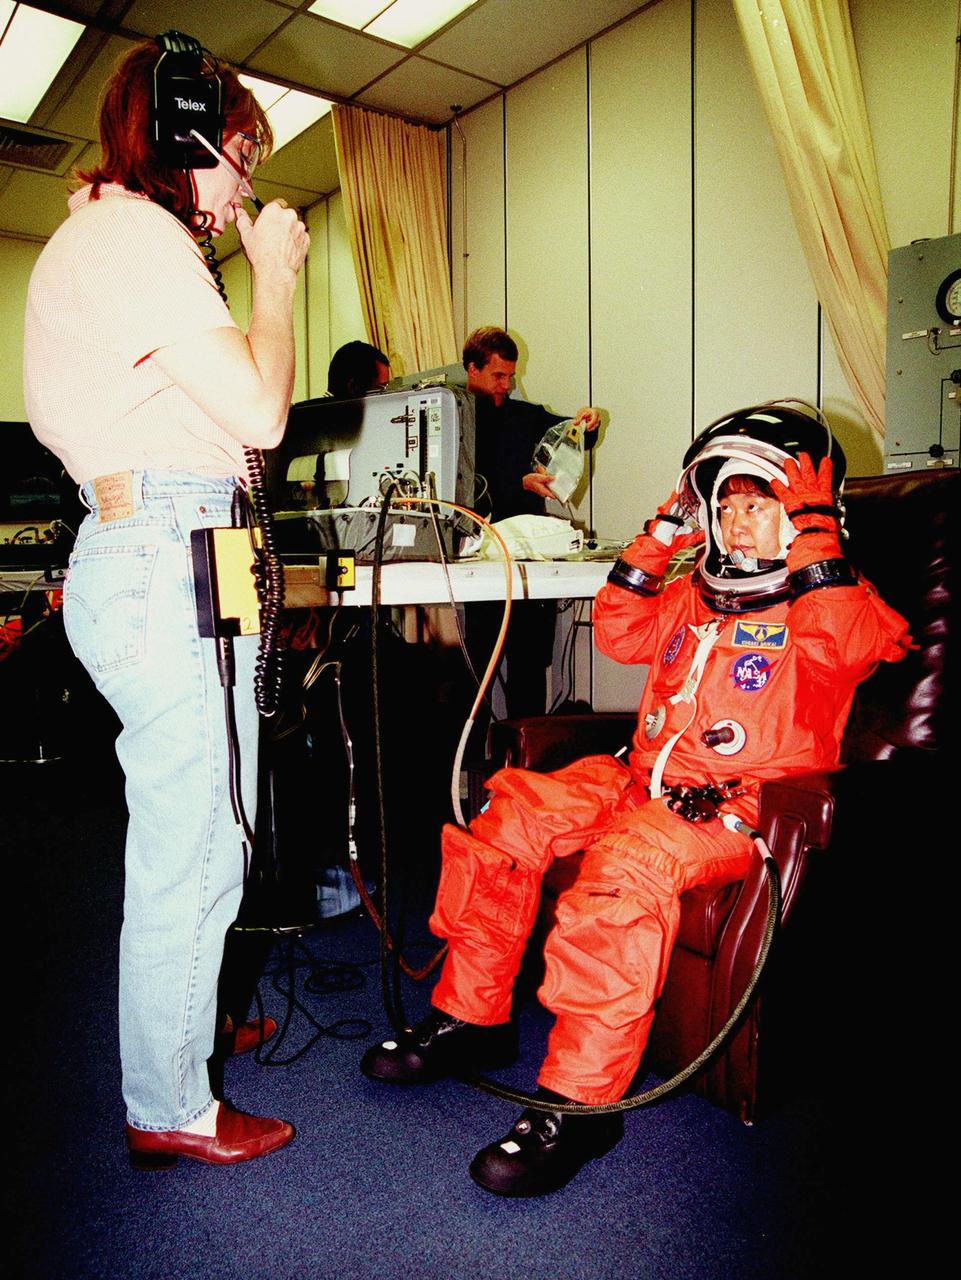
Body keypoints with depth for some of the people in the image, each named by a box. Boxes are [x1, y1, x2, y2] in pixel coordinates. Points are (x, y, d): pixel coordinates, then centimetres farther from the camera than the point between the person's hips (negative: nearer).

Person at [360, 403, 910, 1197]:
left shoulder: (835, 595, 3)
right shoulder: (696, 591, 22)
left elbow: (842, 643, -20)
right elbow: (619, 635, 23)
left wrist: (813, 528, -15)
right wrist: (659, 542, 17)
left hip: (738, 805, -7)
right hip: (642, 776, 7)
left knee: (623, 868, -35)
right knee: (507, 818, -8)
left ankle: (581, 1101, -22)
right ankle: (470, 1018, 7)